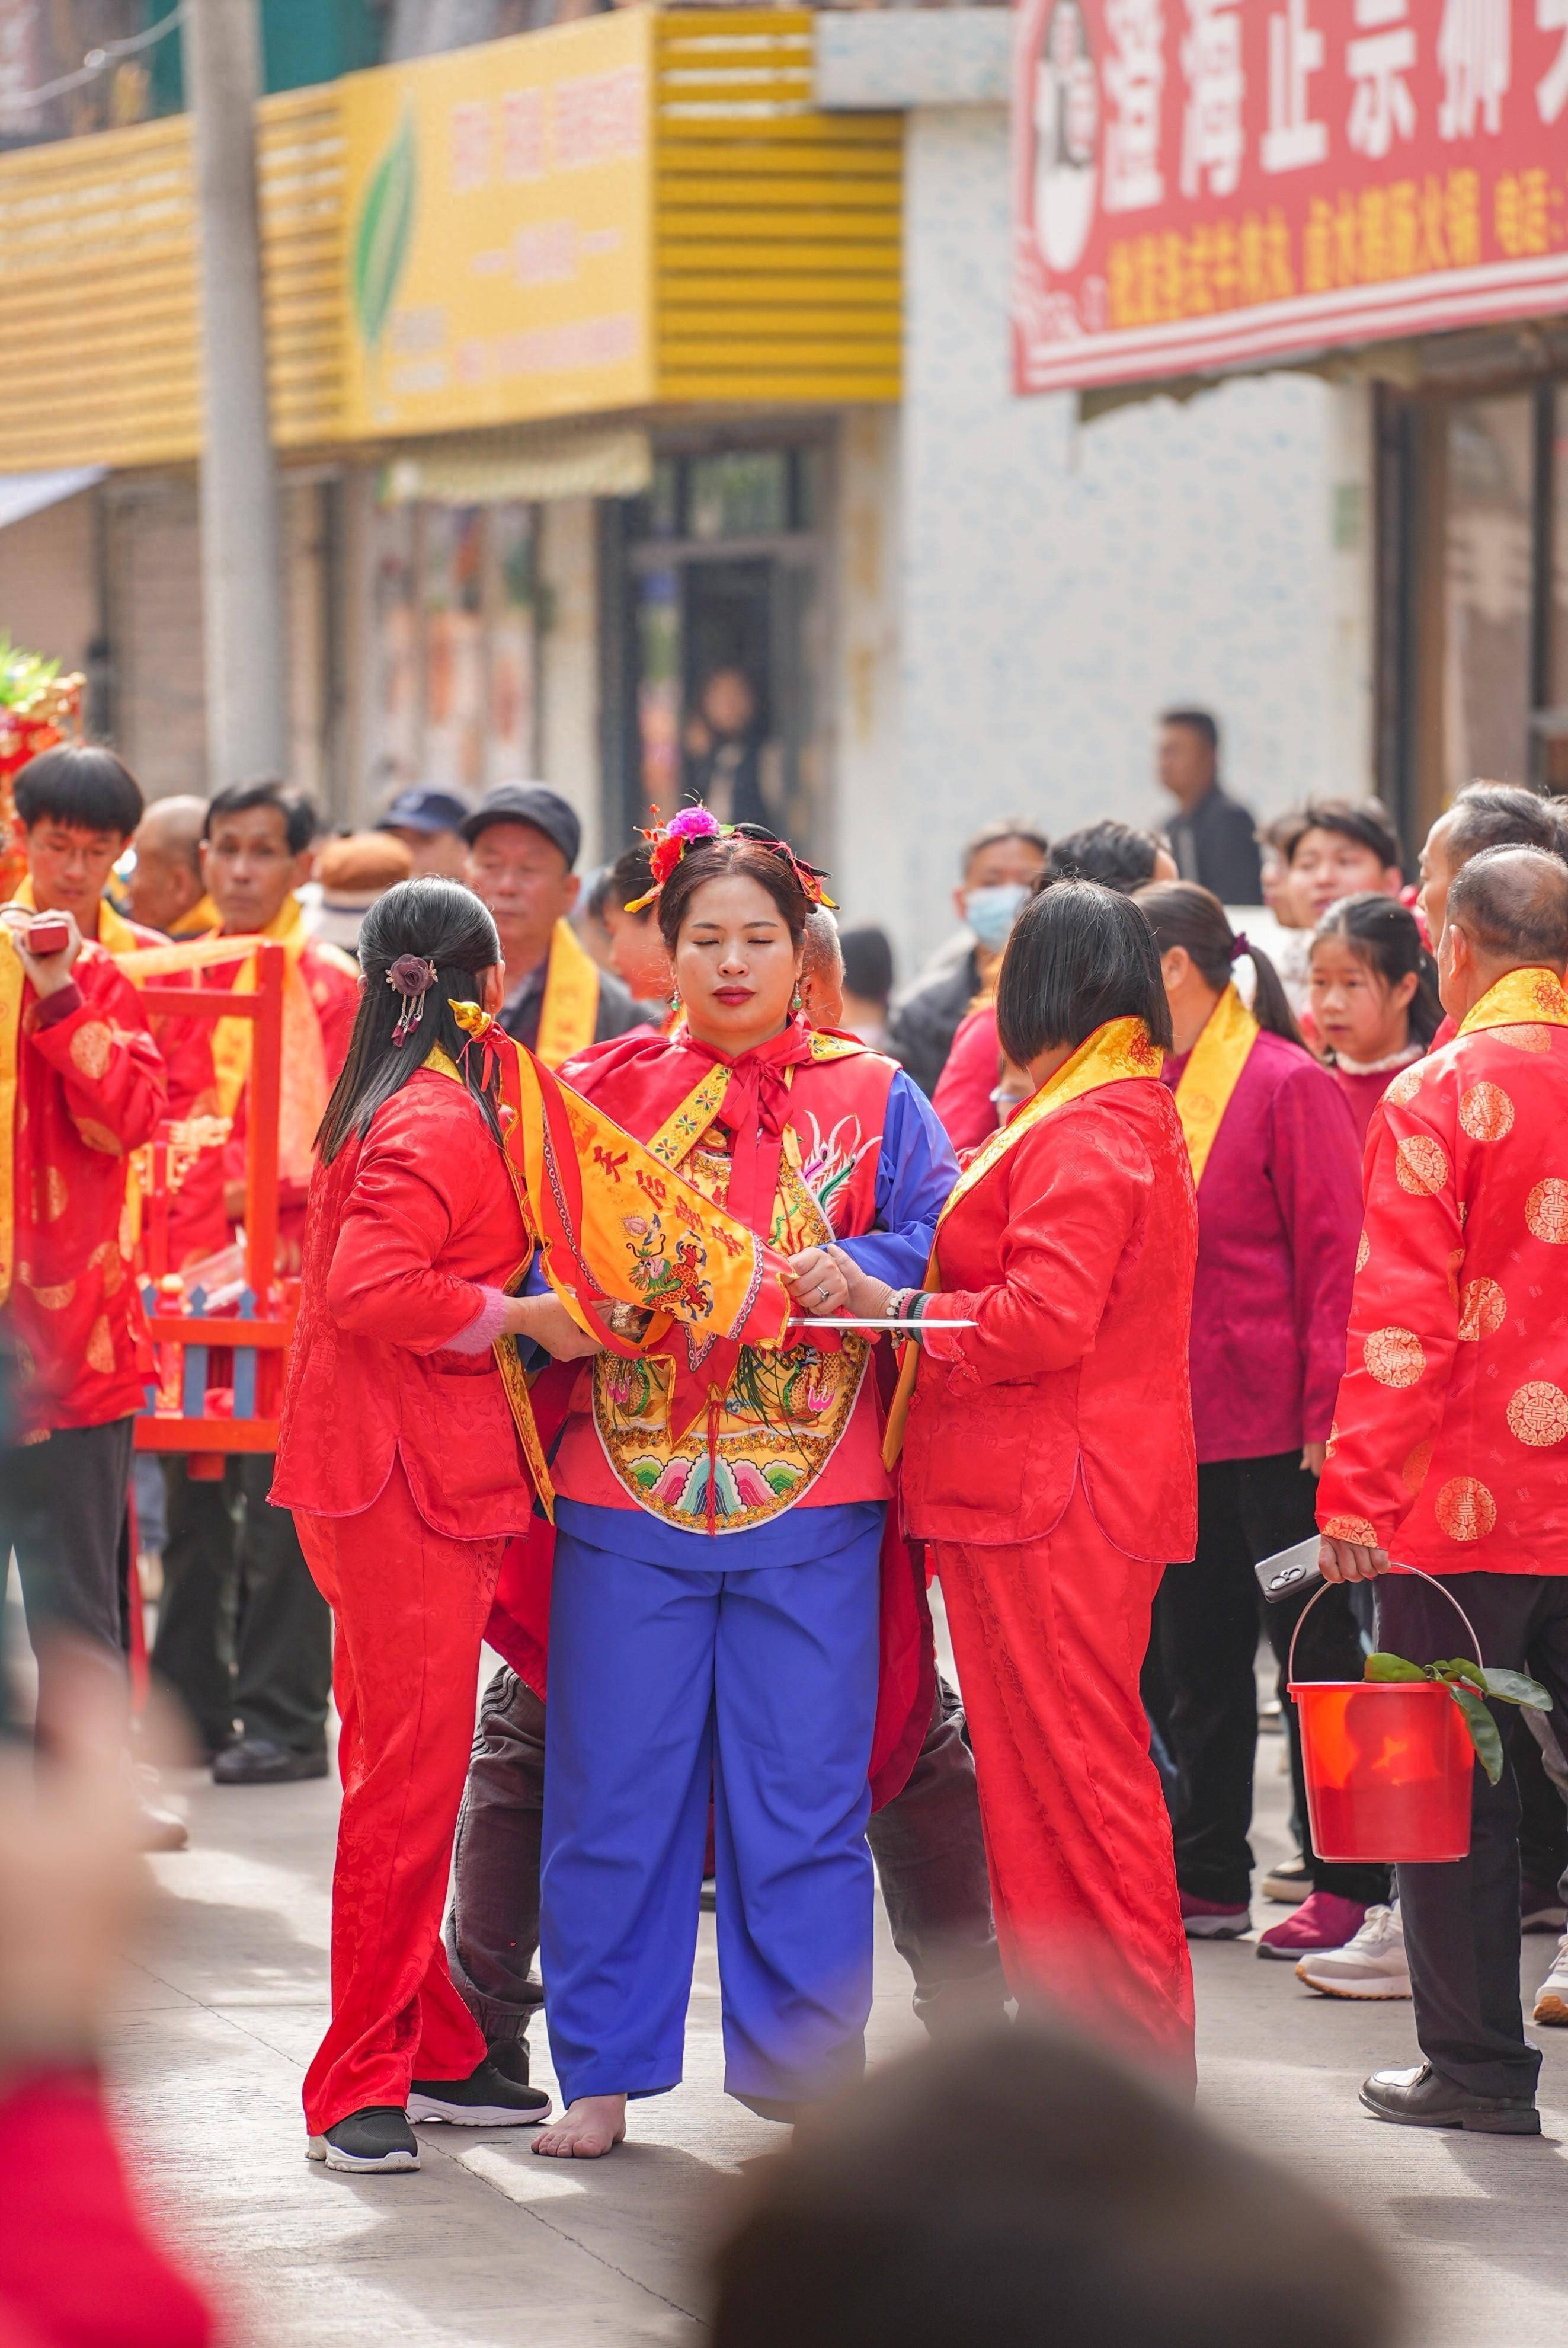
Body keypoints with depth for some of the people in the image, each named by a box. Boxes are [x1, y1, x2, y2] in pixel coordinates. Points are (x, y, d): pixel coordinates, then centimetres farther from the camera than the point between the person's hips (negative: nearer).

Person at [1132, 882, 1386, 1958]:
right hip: (1174, 1418, 7)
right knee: (1192, 1655, 12)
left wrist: (1326, 1406, -16)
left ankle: (1348, 1881, 7)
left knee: (1312, 1645, 0)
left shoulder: (1288, 1084, -10)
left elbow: (1334, 1253, -12)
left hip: (1273, 1417, -7)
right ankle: (1210, 1878, 20)